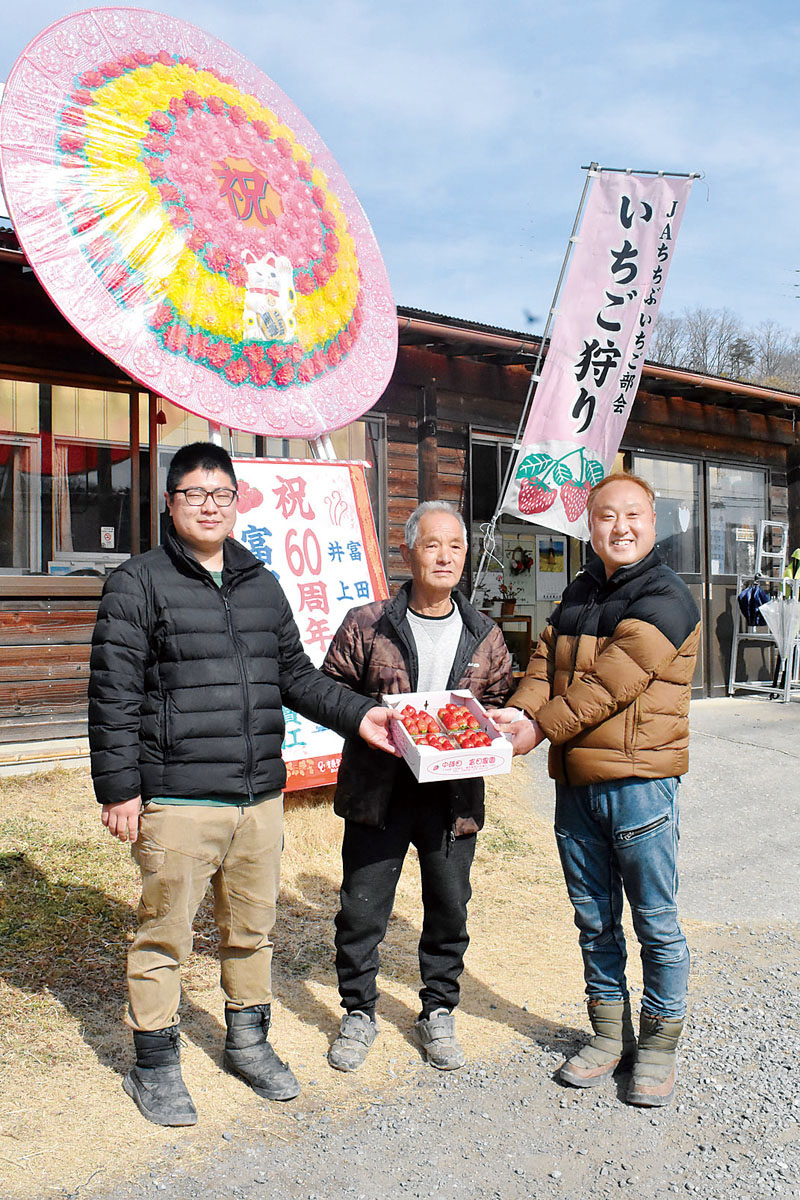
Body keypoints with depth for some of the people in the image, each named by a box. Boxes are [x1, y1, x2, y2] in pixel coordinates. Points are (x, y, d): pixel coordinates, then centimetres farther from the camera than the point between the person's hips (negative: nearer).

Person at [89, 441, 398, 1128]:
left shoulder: (263, 586, 13)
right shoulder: (139, 583, -4)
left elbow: (297, 676, 18)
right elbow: (114, 694, -6)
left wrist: (358, 715, 6)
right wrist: (119, 786, -10)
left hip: (260, 798, 5)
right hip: (177, 803, -5)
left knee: (253, 928, 18)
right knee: (165, 936, 6)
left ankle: (248, 1043, 38)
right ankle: (155, 1066, 26)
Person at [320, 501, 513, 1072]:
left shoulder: (484, 635, 5)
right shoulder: (367, 625, -2)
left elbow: (503, 700, 12)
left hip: (455, 795, 2)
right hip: (378, 792, -2)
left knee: (450, 910, 12)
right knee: (362, 909, 6)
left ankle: (439, 1014, 33)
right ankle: (359, 1014, 28)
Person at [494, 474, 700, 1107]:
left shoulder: (666, 601, -10)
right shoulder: (580, 593, 14)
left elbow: (609, 683, -17)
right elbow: (547, 663, 5)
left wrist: (539, 729, -15)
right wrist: (516, 713, -14)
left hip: (639, 780, -6)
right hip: (575, 782, 7)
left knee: (656, 922, 6)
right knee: (594, 919, 16)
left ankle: (659, 1044, 24)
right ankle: (610, 1033, 32)